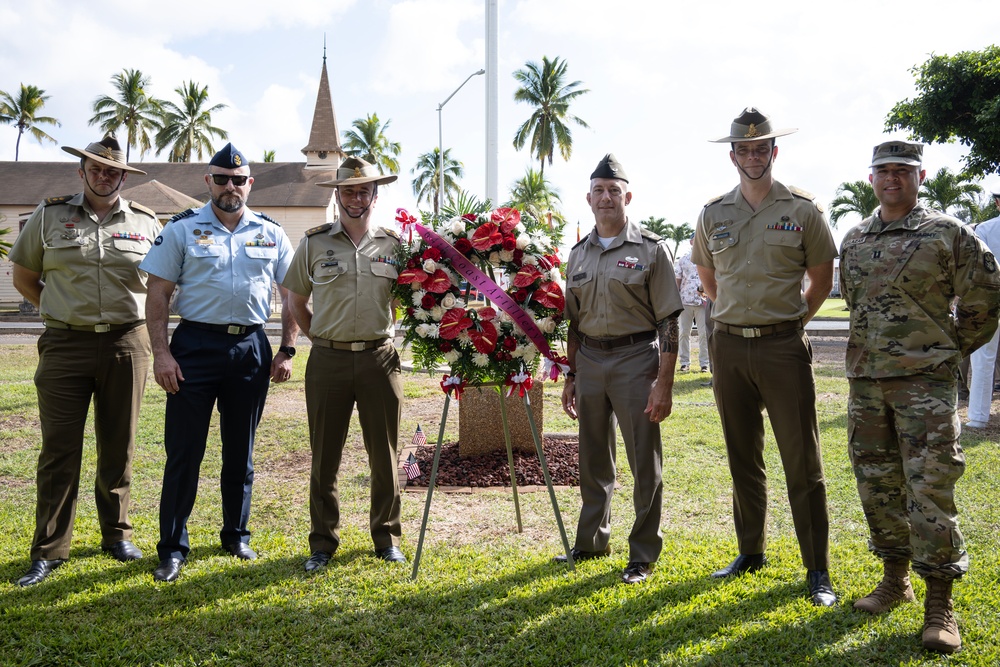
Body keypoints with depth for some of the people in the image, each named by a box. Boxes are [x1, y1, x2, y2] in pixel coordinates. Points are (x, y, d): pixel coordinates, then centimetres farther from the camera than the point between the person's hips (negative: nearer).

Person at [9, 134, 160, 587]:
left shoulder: (145, 223, 6)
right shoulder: (49, 215, 5)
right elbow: (23, 278, 14)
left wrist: (127, 314, 9)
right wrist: (63, 311, 10)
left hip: (126, 345, 1)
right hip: (65, 346, -1)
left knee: (118, 447, 9)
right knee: (59, 449, 1)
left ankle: (117, 534, 24)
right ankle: (49, 550, 11)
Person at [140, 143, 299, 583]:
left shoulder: (271, 234, 7)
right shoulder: (182, 229, 2)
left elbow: (293, 295, 10)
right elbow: (158, 294, 0)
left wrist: (286, 351, 2)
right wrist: (161, 353, -9)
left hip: (251, 348, 2)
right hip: (196, 344, -2)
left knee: (241, 450, 12)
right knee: (184, 450, 1)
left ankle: (236, 535, 27)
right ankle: (172, 548, 13)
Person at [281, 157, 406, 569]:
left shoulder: (395, 245, 5)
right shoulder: (314, 243, 5)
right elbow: (296, 302, 13)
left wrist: (391, 337, 5)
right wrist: (321, 337, 7)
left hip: (379, 359, 0)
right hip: (327, 360, 0)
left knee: (384, 454, 7)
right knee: (325, 455, 7)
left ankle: (387, 539, 23)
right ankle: (323, 542, 21)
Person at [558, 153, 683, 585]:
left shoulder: (650, 249, -4)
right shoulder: (579, 253, 11)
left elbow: (668, 322, -7)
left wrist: (664, 382, -14)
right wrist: (570, 376, 12)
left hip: (636, 359, -5)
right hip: (589, 360, 5)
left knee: (645, 464, 1)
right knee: (594, 462, 15)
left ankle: (643, 555, 15)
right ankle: (592, 541, 30)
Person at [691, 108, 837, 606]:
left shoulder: (802, 210, 0)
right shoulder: (713, 214, 7)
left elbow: (822, 280, 7)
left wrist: (789, 320, 7)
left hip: (783, 345, -3)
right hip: (728, 345, 3)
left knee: (802, 462, -1)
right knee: (743, 459, 13)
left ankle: (818, 571, 11)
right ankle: (751, 553, 28)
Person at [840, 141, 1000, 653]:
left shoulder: (947, 234, -2)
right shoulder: (853, 241, 12)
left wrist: (953, 348, 6)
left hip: (926, 380, -5)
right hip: (865, 380, 5)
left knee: (930, 488, -6)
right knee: (877, 485, 10)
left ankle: (940, 604, 5)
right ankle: (895, 580, 26)